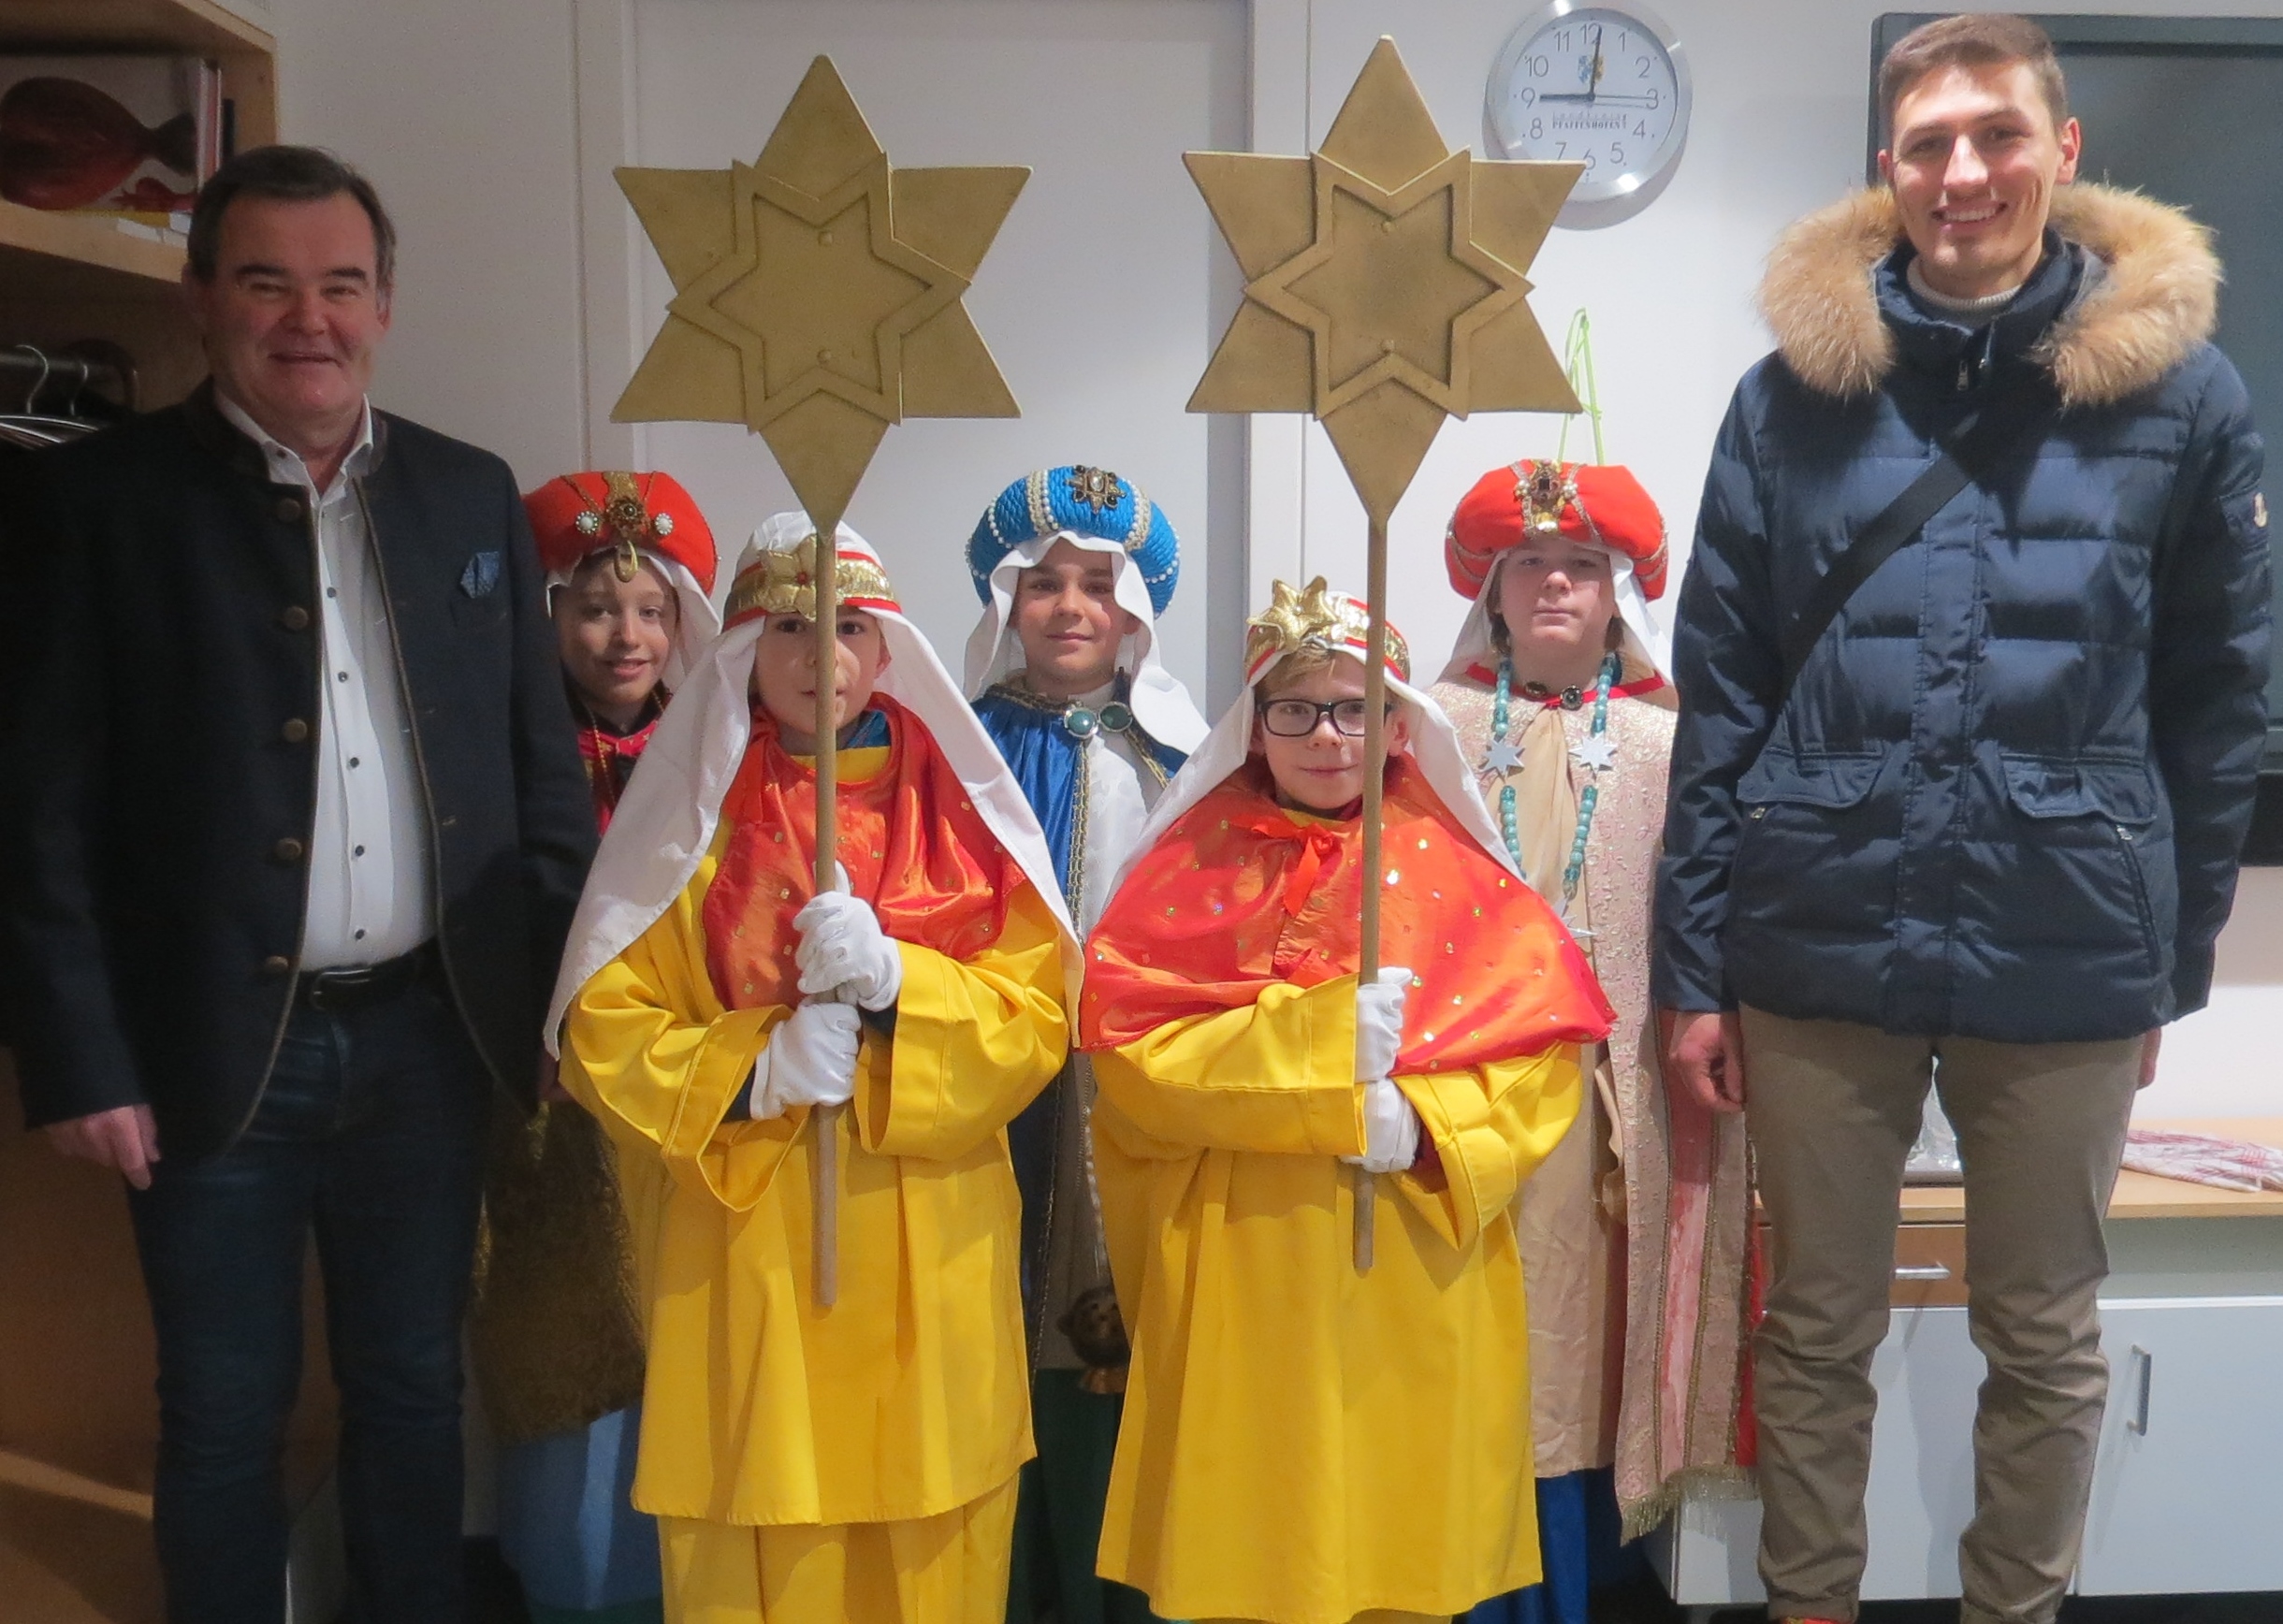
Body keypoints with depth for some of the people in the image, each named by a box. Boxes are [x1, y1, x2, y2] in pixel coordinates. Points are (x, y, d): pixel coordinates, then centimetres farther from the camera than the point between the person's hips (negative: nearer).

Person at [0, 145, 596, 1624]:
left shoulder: (473, 494, 5)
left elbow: (542, 765, 7)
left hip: (426, 1034, 3)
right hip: (212, 1045, -2)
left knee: (415, 1390, 16)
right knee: (225, 1413, 13)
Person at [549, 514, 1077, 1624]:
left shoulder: (959, 808, 4)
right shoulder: (691, 810, 2)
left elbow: (1036, 1018, -2)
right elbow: (602, 1030, -1)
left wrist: (893, 980, -18)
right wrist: (752, 1068, -17)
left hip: (928, 1259, 1)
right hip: (744, 1253, -1)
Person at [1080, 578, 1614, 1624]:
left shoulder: (1458, 871, 5)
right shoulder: (1198, 862, 4)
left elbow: (1542, 1060, 0)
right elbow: (1126, 1041, -8)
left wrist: (1419, 1123, -17)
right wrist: (1319, 1038, -17)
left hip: (1418, 1274, 1)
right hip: (1241, 1268, -1)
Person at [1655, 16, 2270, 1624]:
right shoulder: (1800, 386, 0)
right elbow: (1718, 693, 0)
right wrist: (1693, 964, -1)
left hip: (2073, 958, 0)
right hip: (1821, 947, 0)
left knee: (2048, 1339, 16)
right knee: (1817, 1330, 14)